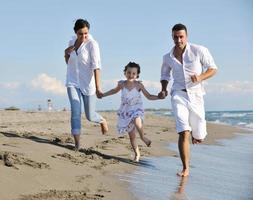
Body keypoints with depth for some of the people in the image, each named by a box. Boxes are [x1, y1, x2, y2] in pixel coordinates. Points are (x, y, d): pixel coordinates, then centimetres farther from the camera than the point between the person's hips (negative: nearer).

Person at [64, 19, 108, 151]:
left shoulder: (92, 44, -14)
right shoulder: (72, 42, 4)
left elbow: (96, 66, -20)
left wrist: (97, 87, -26)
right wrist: (66, 53, -6)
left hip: (88, 83, -3)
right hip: (73, 83, 3)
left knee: (90, 116, 7)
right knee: (75, 112, -13)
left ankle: (102, 121, 42)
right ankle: (77, 144, -11)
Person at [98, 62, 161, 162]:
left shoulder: (138, 85, -9)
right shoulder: (121, 84, -3)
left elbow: (149, 96, -3)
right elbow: (115, 90, 20)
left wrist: (159, 97, -19)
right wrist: (103, 95, 23)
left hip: (136, 110, -3)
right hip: (125, 112, 3)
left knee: (136, 121, -39)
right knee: (132, 136, 7)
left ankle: (143, 137, -13)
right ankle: (137, 154, 24)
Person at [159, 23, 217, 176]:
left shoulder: (199, 51, -6)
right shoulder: (168, 58, 4)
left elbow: (213, 69, 0)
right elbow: (165, 75, 21)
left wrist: (200, 77, -19)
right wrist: (164, 89, 3)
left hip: (196, 95, 0)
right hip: (179, 95, 0)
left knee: (199, 138, 7)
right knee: (184, 133, -17)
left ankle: (196, 132, 46)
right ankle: (185, 169, -9)